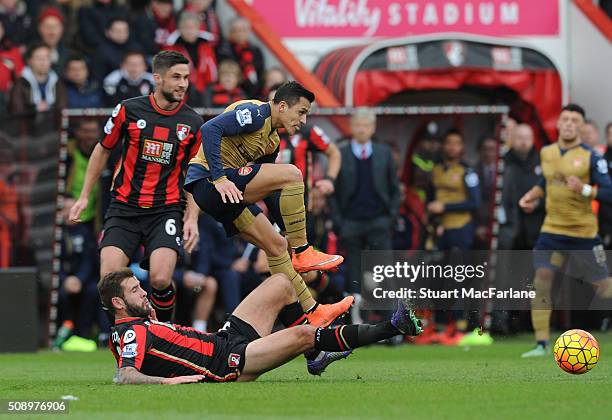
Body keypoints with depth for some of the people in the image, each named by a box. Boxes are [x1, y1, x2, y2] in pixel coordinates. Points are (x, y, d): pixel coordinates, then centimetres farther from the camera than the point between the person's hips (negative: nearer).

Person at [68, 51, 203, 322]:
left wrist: (192, 219, 0)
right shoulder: (128, 110, -1)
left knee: (160, 280, -21)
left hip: (166, 210, 0)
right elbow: (103, 151, 13)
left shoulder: (193, 123, 2)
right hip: (124, 207, 0)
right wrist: (84, 197, 13)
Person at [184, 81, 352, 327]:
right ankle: (302, 253, -14)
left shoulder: (272, 142, 20)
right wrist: (219, 178, -27)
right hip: (207, 180, -10)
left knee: (276, 246, 9)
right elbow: (210, 129, -23)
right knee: (292, 174, -18)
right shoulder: (255, 113, -11)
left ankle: (312, 312, 14)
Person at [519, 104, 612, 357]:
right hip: (552, 229, 4)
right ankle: (541, 344, -2)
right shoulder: (546, 153, 7)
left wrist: (584, 189, -29)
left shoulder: (591, 157, -10)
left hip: (584, 232, -4)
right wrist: (532, 196, 7)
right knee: (541, 279, -8)